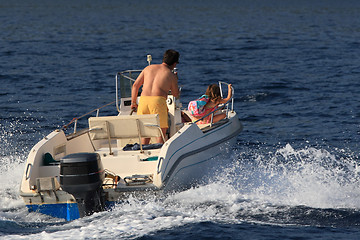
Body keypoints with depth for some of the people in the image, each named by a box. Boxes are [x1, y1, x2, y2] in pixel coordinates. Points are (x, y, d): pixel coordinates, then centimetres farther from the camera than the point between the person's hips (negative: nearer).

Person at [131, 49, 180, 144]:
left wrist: (133, 103, 25)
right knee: (161, 132, 1)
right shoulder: (171, 75, 11)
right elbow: (176, 94, 24)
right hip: (158, 101, -4)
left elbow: (135, 85, 17)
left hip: (143, 100, 4)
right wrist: (175, 81, 41)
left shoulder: (149, 68, 20)